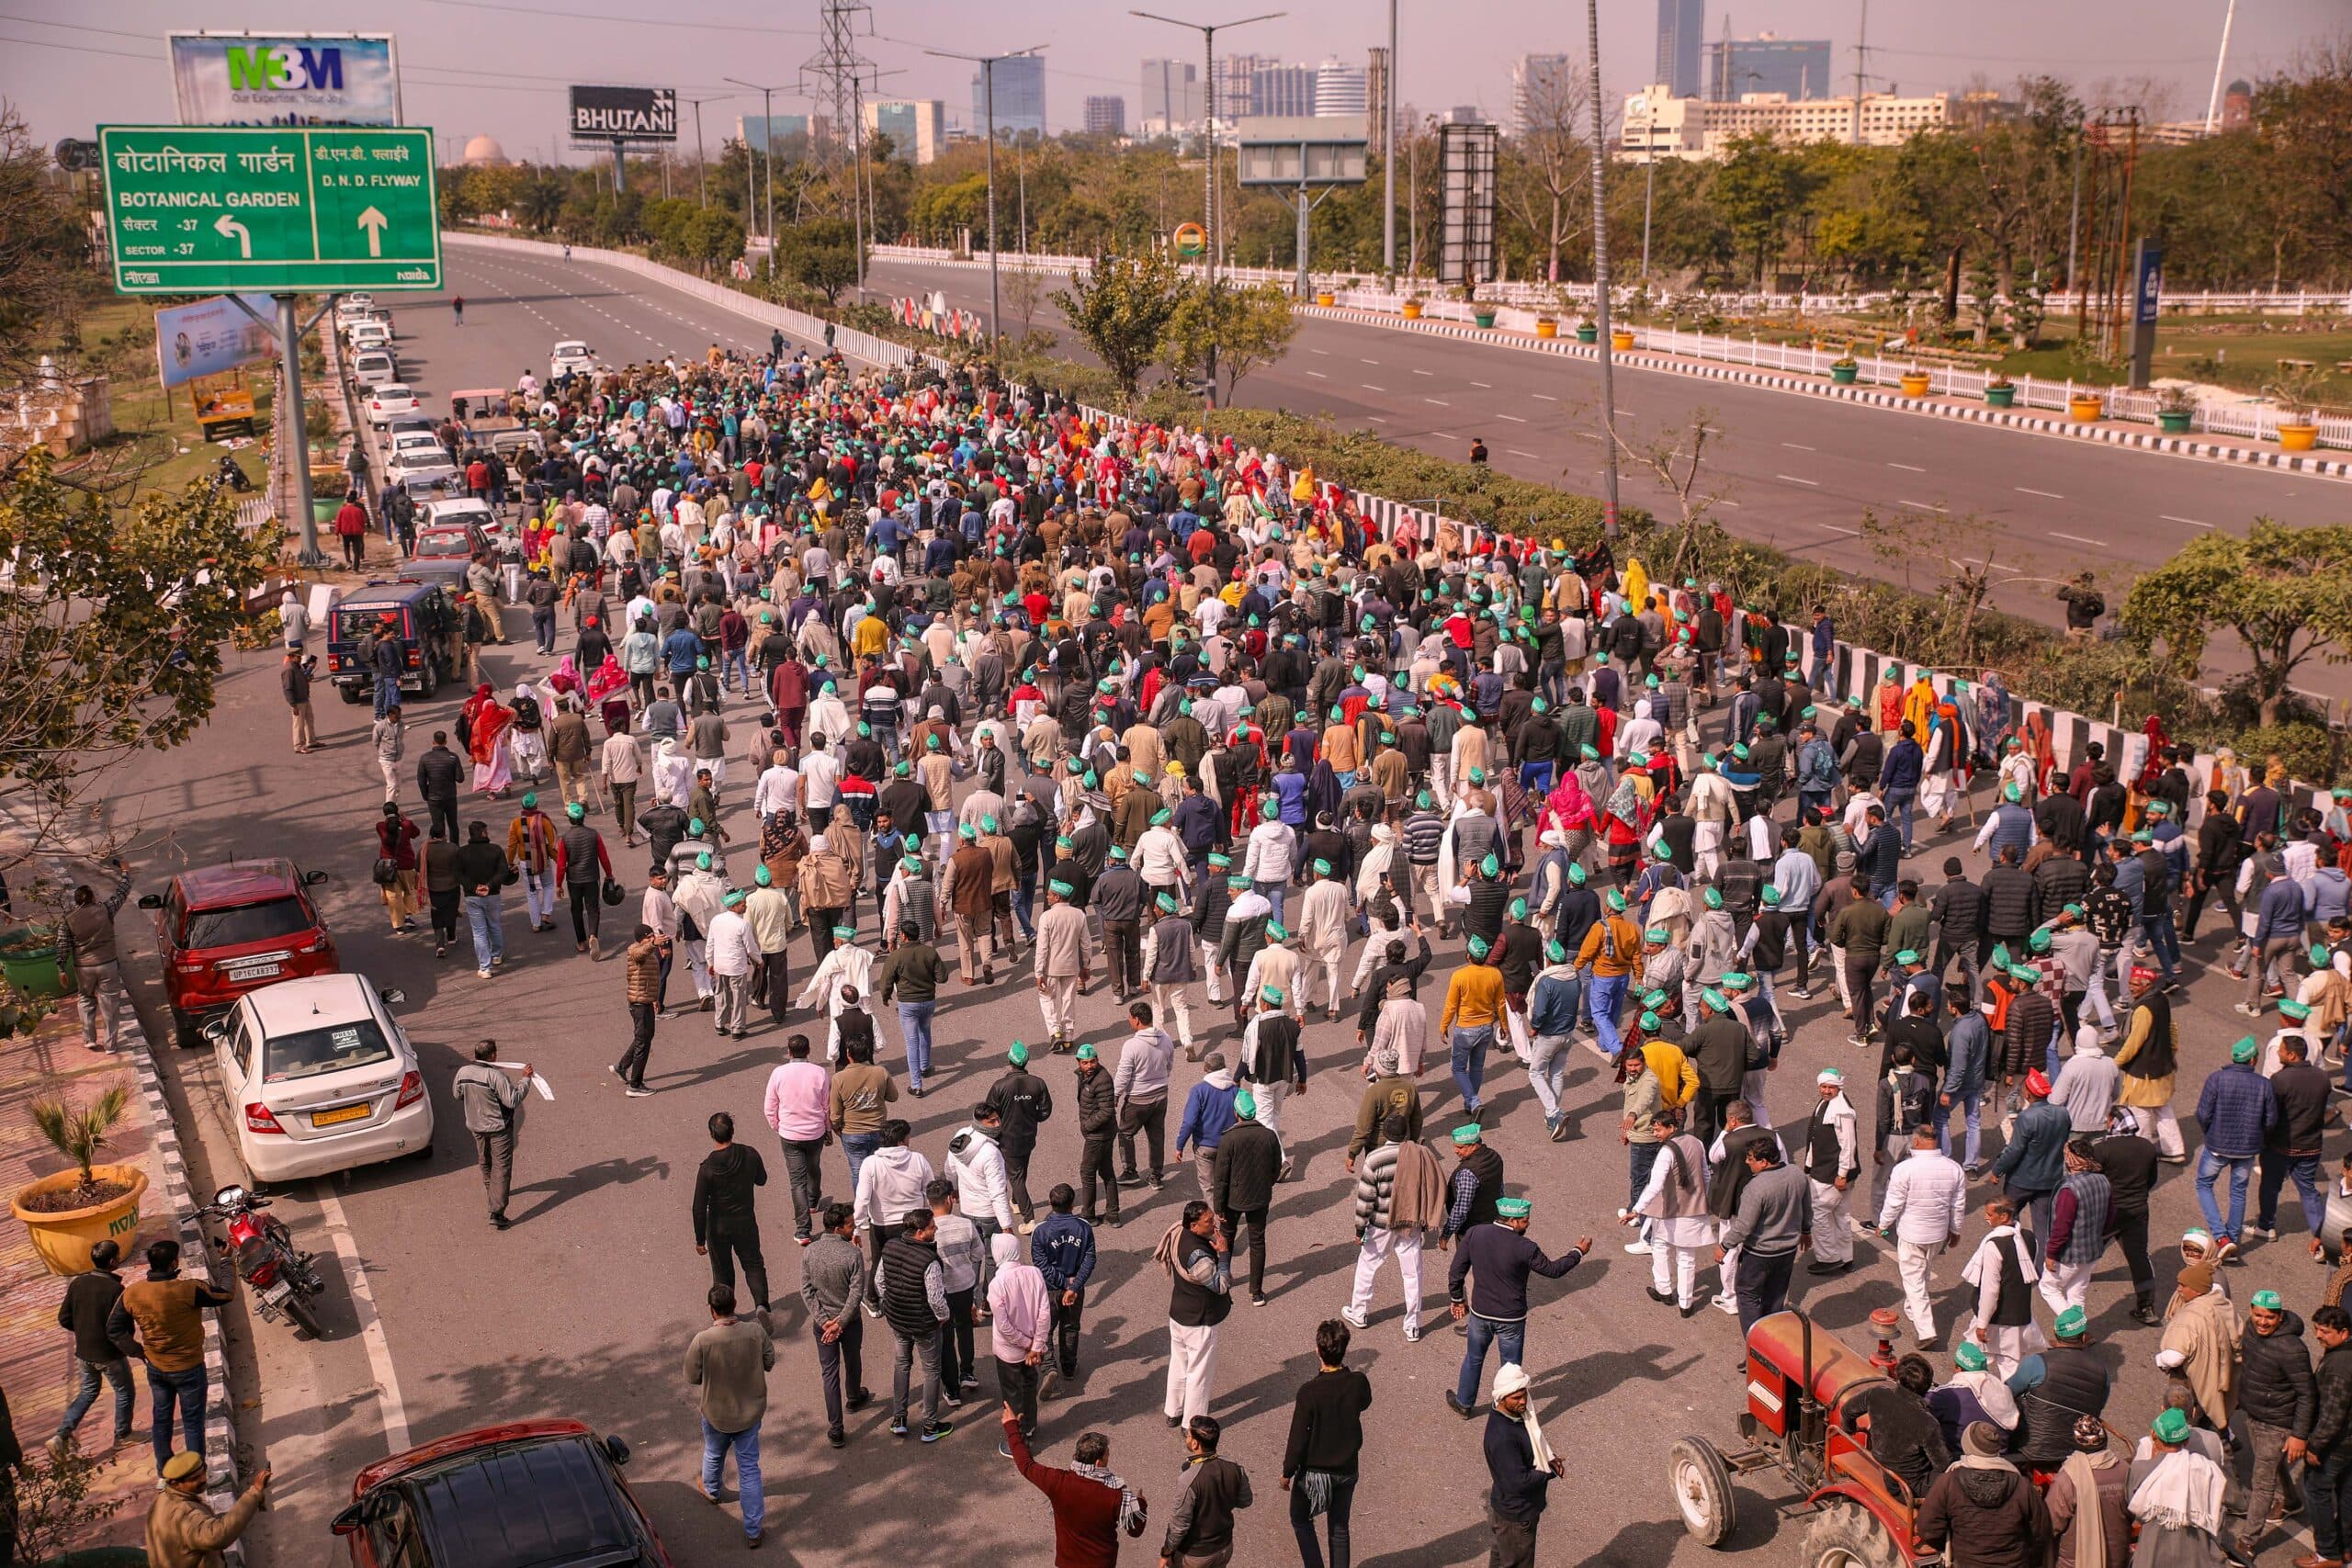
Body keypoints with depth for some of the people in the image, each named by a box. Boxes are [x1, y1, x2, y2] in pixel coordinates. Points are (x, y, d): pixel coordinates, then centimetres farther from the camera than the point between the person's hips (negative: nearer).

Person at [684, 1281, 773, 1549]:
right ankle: (753, 1531, 17)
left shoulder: (702, 1341, -28)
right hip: (750, 1411, 1)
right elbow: (769, 1363, -5)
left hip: (716, 1414, -1)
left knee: (714, 1455, 30)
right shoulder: (755, 1331, -21)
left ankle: (711, 1490, 61)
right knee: (749, 1468, 12)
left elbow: (693, 1378, -13)